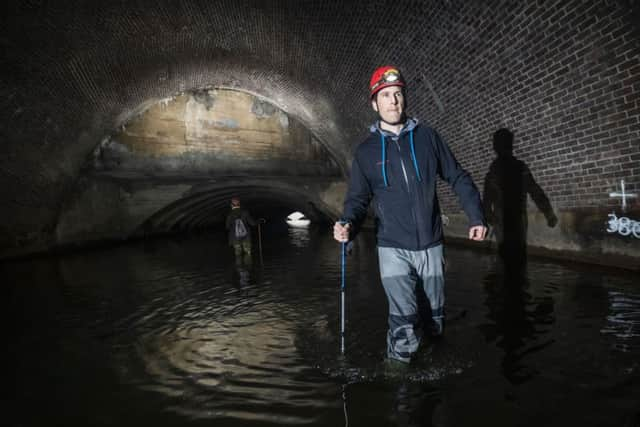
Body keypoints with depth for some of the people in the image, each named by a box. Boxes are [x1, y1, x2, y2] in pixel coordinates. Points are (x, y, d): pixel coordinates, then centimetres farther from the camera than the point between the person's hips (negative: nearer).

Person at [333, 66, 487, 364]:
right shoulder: (366, 150, 2)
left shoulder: (426, 137, 2)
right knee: (403, 325, -8)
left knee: (435, 314, 18)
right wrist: (348, 225, -18)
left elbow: (458, 178, 7)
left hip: (431, 245, 2)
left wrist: (476, 216, 1)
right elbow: (358, 198, 2)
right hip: (393, 249, -2)